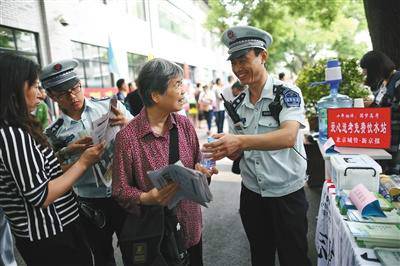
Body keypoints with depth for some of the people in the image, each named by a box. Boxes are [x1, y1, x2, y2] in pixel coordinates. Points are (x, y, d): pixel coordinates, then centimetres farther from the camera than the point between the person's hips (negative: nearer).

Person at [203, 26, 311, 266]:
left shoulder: (287, 93, -13)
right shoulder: (238, 104, 3)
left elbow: (288, 136, -31)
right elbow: (237, 152, 6)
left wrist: (240, 141, -43)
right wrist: (225, 150, -16)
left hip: (287, 194, -4)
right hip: (252, 194, 5)